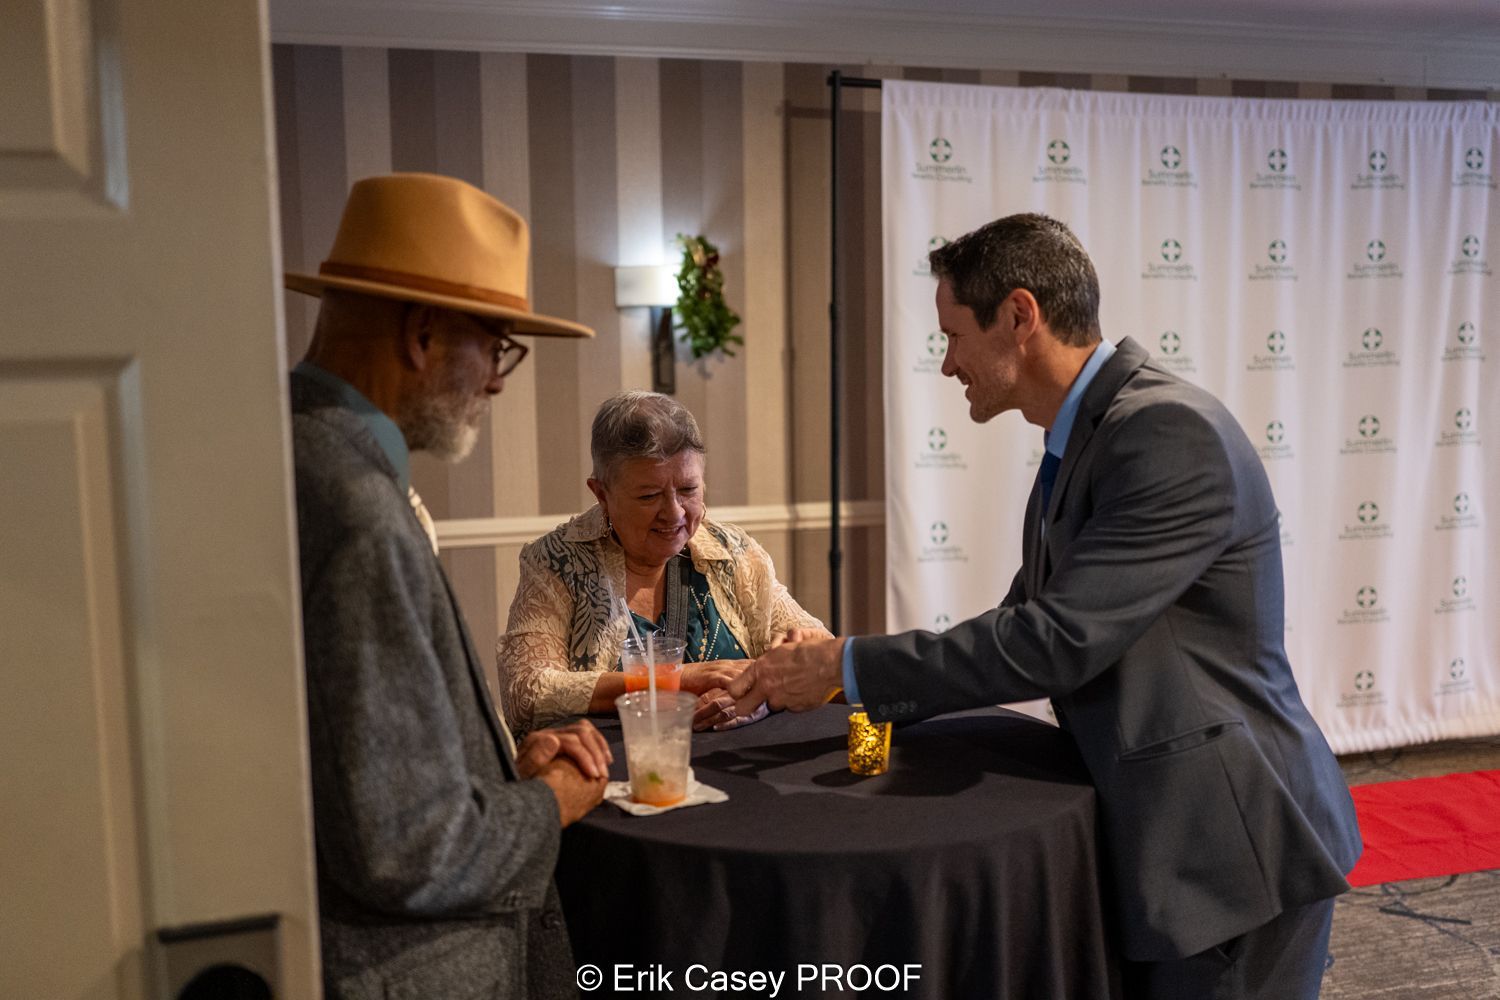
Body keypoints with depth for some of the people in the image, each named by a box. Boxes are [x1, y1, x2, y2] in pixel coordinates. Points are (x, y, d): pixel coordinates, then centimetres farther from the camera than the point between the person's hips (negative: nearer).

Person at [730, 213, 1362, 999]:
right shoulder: (1082, 441, 7)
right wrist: (872, 687, 4)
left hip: (1230, 841, -8)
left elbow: (1060, 640, -27)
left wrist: (849, 667, -19)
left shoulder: (1170, 431, -22)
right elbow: (1026, 625, 12)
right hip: (1159, 830, 8)